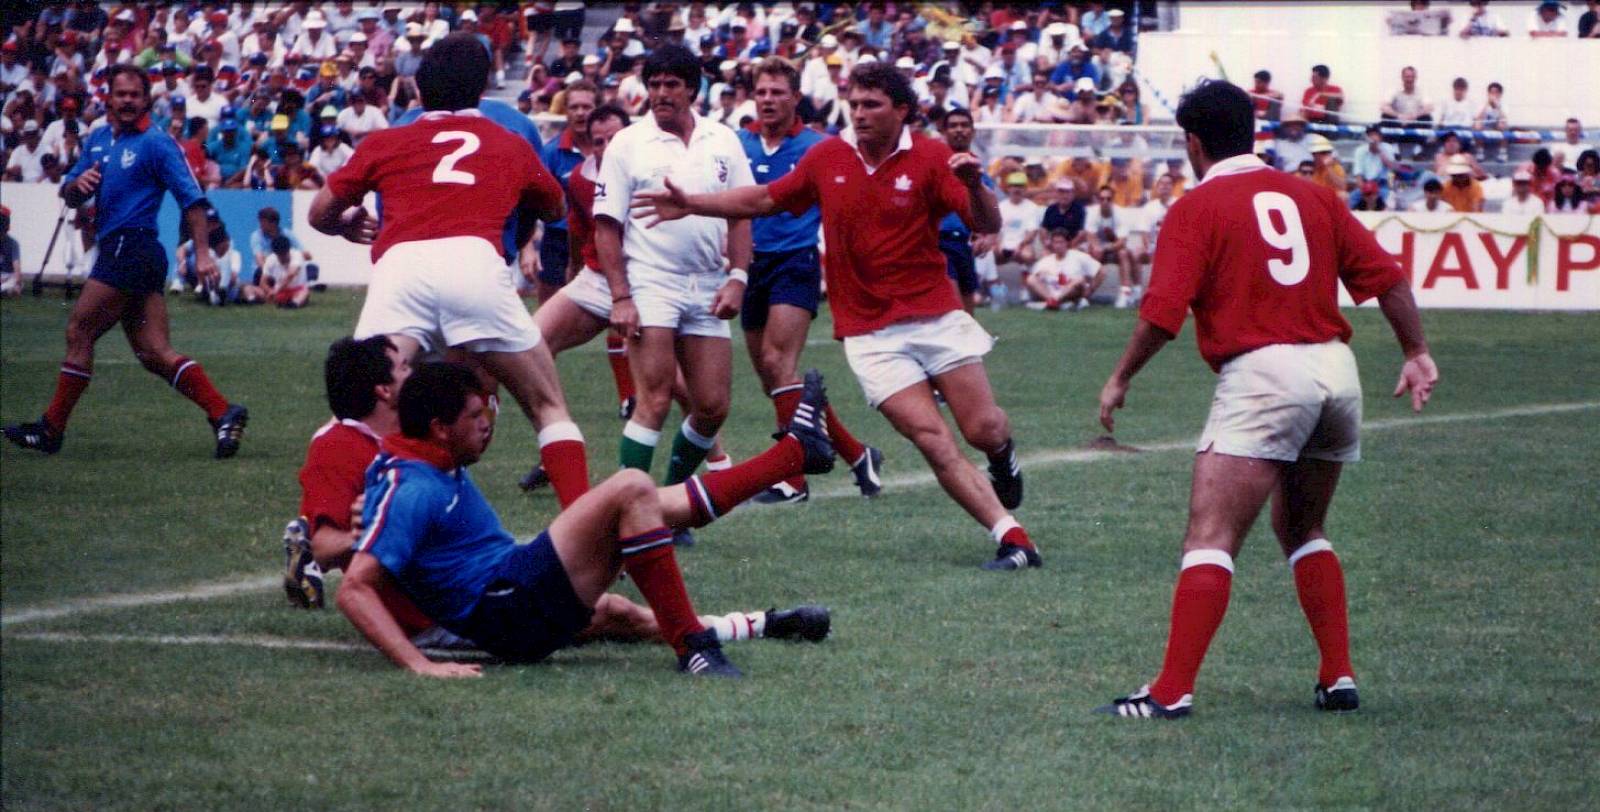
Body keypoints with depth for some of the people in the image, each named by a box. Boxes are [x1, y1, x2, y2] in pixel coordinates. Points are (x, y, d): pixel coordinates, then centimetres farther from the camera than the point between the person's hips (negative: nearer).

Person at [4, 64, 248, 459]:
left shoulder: (156, 143, -6)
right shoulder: (98, 140, 17)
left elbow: (191, 197, -9)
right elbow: (70, 197, 19)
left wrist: (202, 252, -17)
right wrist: (78, 184, -5)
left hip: (130, 247, -8)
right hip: (119, 251, 8)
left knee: (80, 332, -3)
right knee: (154, 353, 1)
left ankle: (51, 429, 5)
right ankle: (223, 413, -5)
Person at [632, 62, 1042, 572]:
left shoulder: (930, 158, -5)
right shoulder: (828, 158, 3)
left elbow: (988, 224, -12)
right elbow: (764, 200, 16)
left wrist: (973, 185, -32)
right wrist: (690, 204, 11)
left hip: (936, 315, -1)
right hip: (869, 332, 1)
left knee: (984, 430, -4)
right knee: (932, 441, -13)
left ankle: (1003, 452, 35)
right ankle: (1013, 540, -11)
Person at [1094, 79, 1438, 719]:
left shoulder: (1196, 208, -1)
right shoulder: (1311, 196, 15)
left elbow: (1163, 311, -10)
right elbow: (1386, 276, 12)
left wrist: (1120, 380, 1)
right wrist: (1416, 353, 20)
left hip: (1262, 375, -6)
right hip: (1337, 371, 6)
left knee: (1210, 537, -10)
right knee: (1301, 529, 24)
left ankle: (1173, 690, -19)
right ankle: (1338, 679, 18)